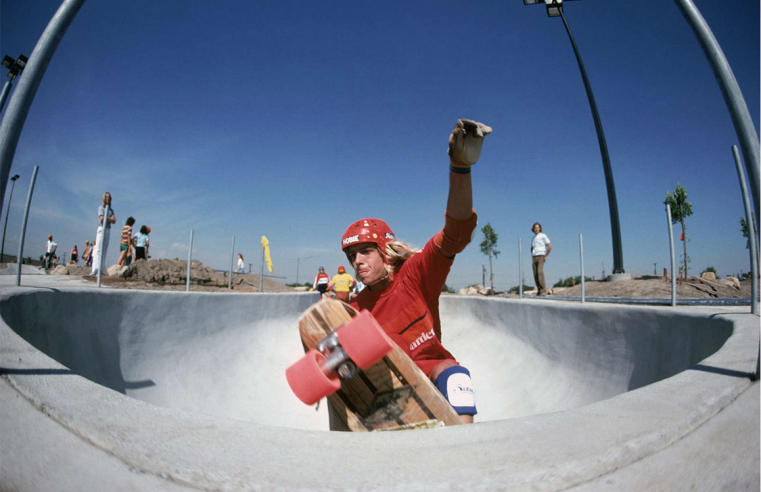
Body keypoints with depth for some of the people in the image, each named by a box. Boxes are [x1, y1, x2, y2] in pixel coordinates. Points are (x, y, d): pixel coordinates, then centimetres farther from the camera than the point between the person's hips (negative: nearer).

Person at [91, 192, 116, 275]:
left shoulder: (111, 210, 18)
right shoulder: (101, 207, 2)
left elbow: (114, 221, 6)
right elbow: (101, 218, -12)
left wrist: (106, 218, -7)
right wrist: (110, 218, 0)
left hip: (108, 230, 6)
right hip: (101, 229, -6)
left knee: (104, 250, 4)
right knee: (98, 249, -12)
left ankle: (100, 269, 6)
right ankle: (95, 269, -17)